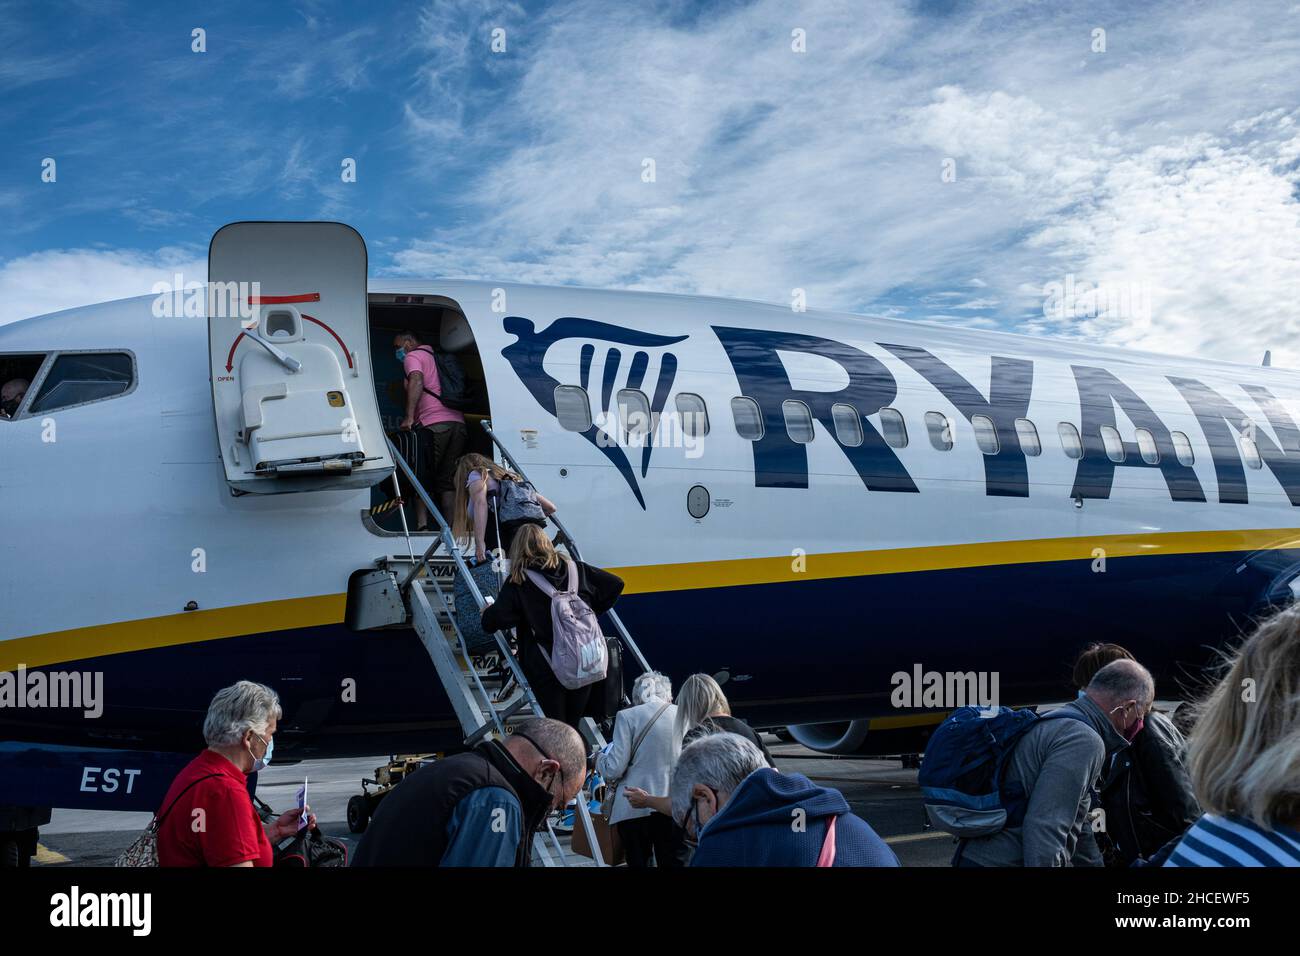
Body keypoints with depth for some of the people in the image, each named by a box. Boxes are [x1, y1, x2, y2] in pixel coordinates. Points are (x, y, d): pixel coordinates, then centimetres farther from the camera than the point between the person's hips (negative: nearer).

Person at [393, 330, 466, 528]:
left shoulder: (413, 356, 7)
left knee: (422, 479, -3)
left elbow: (417, 380, -13)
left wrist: (409, 417, -19)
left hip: (433, 423, -6)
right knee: (448, 481, 7)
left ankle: (422, 525, -16)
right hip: (458, 422, 7)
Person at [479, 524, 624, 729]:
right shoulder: (574, 568, 10)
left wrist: (487, 612, 9)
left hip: (546, 666, -4)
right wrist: (594, 611, 18)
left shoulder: (518, 581, -2)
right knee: (573, 725, 12)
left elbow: (496, 619, -13)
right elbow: (615, 584, 11)